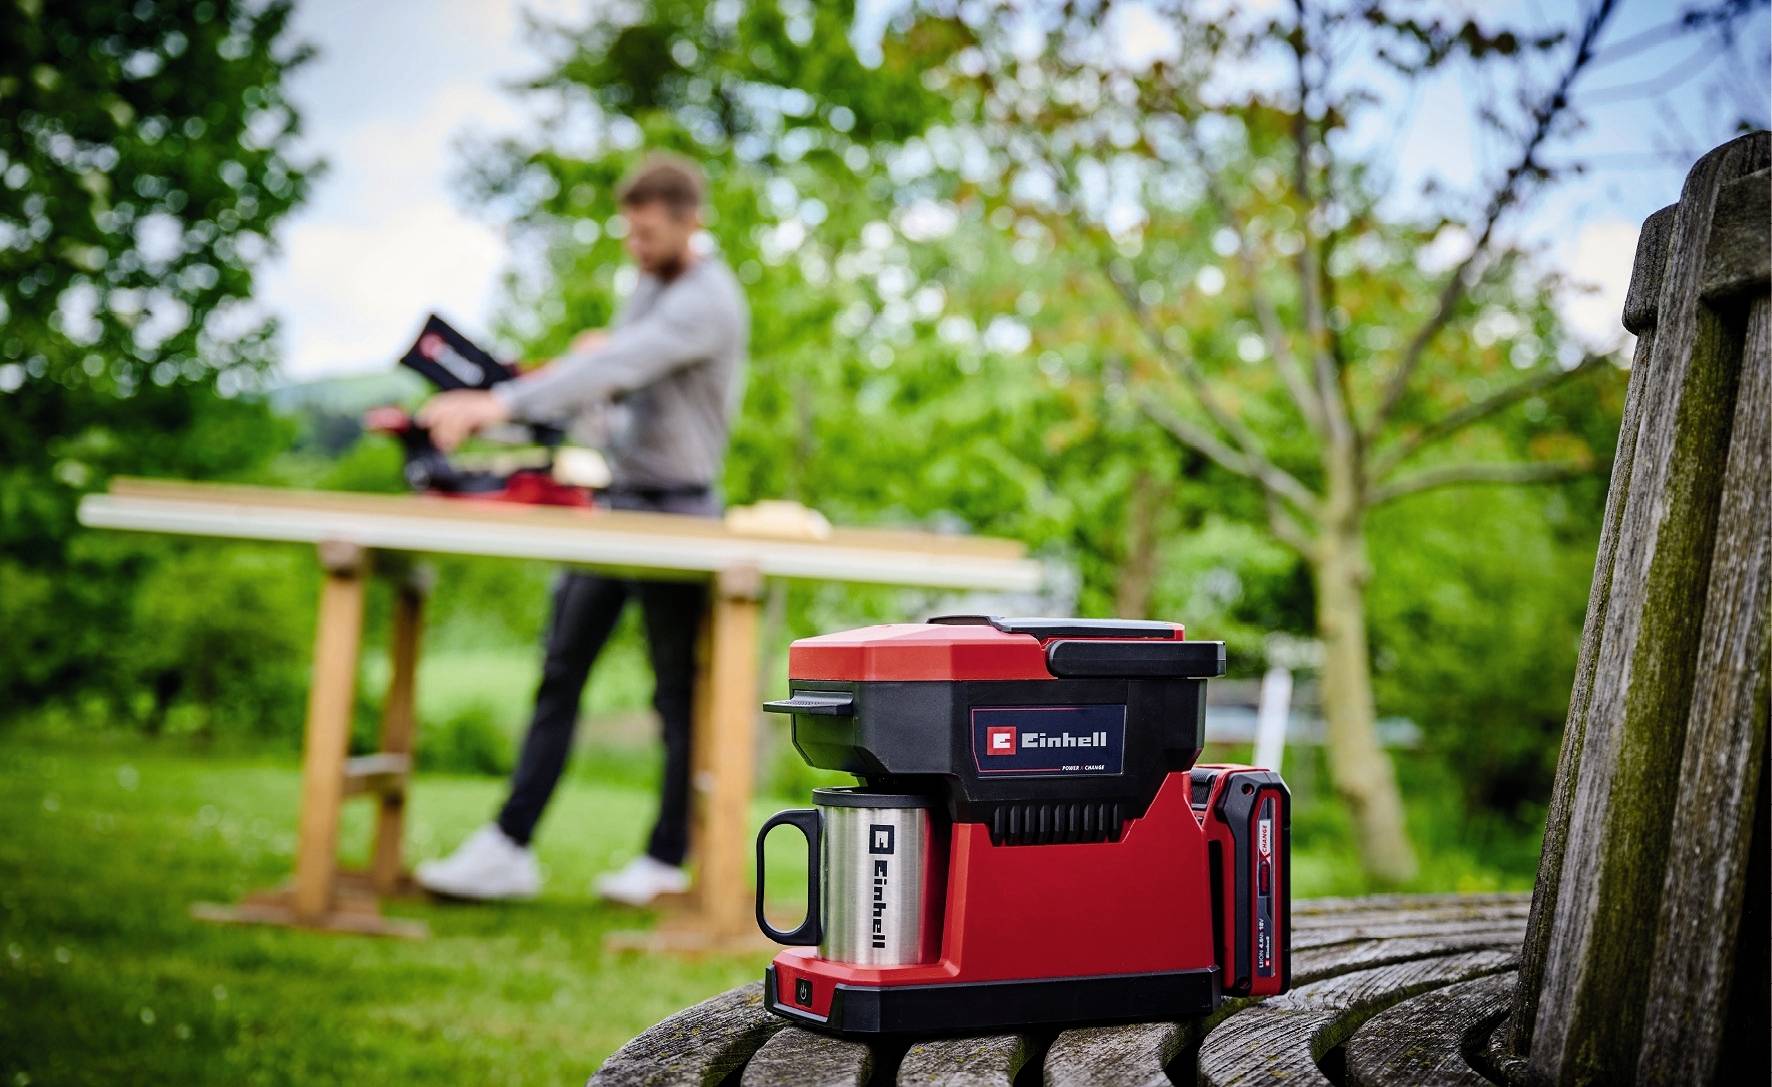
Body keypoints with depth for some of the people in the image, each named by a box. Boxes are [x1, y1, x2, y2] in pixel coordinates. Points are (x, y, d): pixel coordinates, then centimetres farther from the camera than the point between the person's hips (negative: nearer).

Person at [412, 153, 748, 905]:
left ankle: (669, 859, 16)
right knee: (560, 673, 4)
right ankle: (509, 848, 6)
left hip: (673, 511, -8)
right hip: (612, 502, 8)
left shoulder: (707, 302, -15)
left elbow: (619, 364, -29)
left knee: (677, 690, 4)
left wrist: (500, 404, -37)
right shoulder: (650, 283, 14)